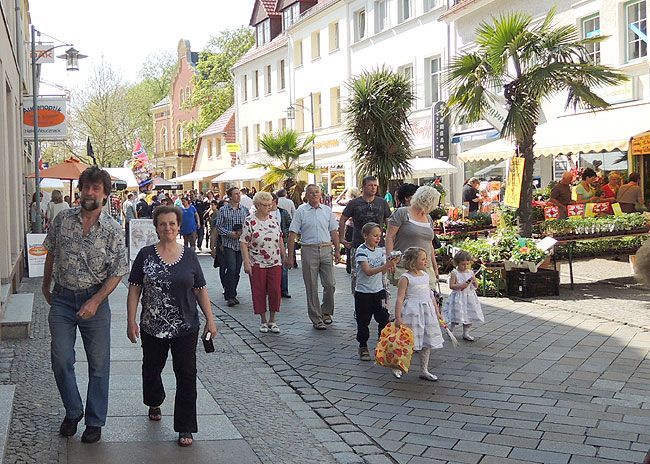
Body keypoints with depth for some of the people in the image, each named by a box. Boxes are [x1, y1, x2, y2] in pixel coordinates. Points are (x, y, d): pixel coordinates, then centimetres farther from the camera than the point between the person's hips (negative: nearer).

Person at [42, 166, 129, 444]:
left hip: (94, 300, -2)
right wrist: (46, 286, 18)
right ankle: (73, 412, 26)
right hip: (61, 298, 2)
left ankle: (95, 421, 19)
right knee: (61, 360, 4)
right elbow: (51, 254, 13)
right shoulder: (63, 219, -1)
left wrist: (95, 301, -15)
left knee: (98, 364, 5)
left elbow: (118, 272, -6)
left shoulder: (113, 230, -8)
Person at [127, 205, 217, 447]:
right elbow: (134, 289, -1)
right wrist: (131, 321, -7)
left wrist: (210, 320, 2)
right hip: (152, 328, 0)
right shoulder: (146, 255, -2)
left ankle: (185, 428, 5)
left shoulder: (189, 256, 2)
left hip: (186, 328, 0)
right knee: (151, 369, 18)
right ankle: (154, 403, 48)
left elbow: (200, 291, 6)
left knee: (186, 375, -3)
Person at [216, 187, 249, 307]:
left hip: (241, 244, 3)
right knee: (231, 269, -12)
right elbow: (219, 226, -1)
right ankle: (230, 296, -8)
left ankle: (232, 295, 18)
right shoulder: (223, 210, 0)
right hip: (228, 244, -3)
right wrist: (230, 233, -15)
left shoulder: (245, 210, 8)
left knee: (237, 271, 6)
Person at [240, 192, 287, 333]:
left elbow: (280, 239, 16)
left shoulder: (274, 219, 6)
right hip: (257, 263, -3)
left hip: (275, 263, 3)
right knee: (259, 292, 4)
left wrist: (284, 254, 16)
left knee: (275, 291, 0)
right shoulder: (250, 221, -8)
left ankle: (272, 321, 13)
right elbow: (243, 243, -9)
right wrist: (246, 263, -14)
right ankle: (263, 321, 18)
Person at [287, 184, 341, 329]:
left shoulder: (327, 210, 11)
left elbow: (333, 232, 16)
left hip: (326, 249, 3)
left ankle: (326, 312, 23)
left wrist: (337, 250, 8)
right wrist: (290, 256, -6)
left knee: (330, 284, 0)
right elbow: (292, 234, -1)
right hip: (309, 250, -3)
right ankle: (316, 319, 10)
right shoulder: (301, 211, 1)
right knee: (312, 287, 1)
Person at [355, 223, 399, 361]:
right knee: (363, 321, 5)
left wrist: (391, 264, -12)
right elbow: (368, 271, -24)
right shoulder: (361, 251, -14)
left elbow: (382, 271, 7)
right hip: (363, 292, -5)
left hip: (379, 290, 5)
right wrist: (386, 266, -32)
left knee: (384, 319, 5)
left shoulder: (380, 250, 6)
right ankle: (363, 347, 17)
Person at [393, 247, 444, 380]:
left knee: (427, 341, 8)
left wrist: (436, 310, 19)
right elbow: (400, 298, -15)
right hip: (412, 312, -7)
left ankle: (424, 370, 18)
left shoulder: (425, 275, 11)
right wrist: (398, 317, -19)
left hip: (427, 312, 7)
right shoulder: (405, 278, -12)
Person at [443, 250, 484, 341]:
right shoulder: (454, 273, -7)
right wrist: (462, 286, -22)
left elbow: (476, 286, 8)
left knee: (469, 316, 6)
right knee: (456, 317, -4)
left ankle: (466, 333, 18)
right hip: (458, 298, -5)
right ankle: (450, 331, 18)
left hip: (470, 298, 5)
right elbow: (451, 286, -13)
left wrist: (474, 281, -14)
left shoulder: (470, 273, 7)